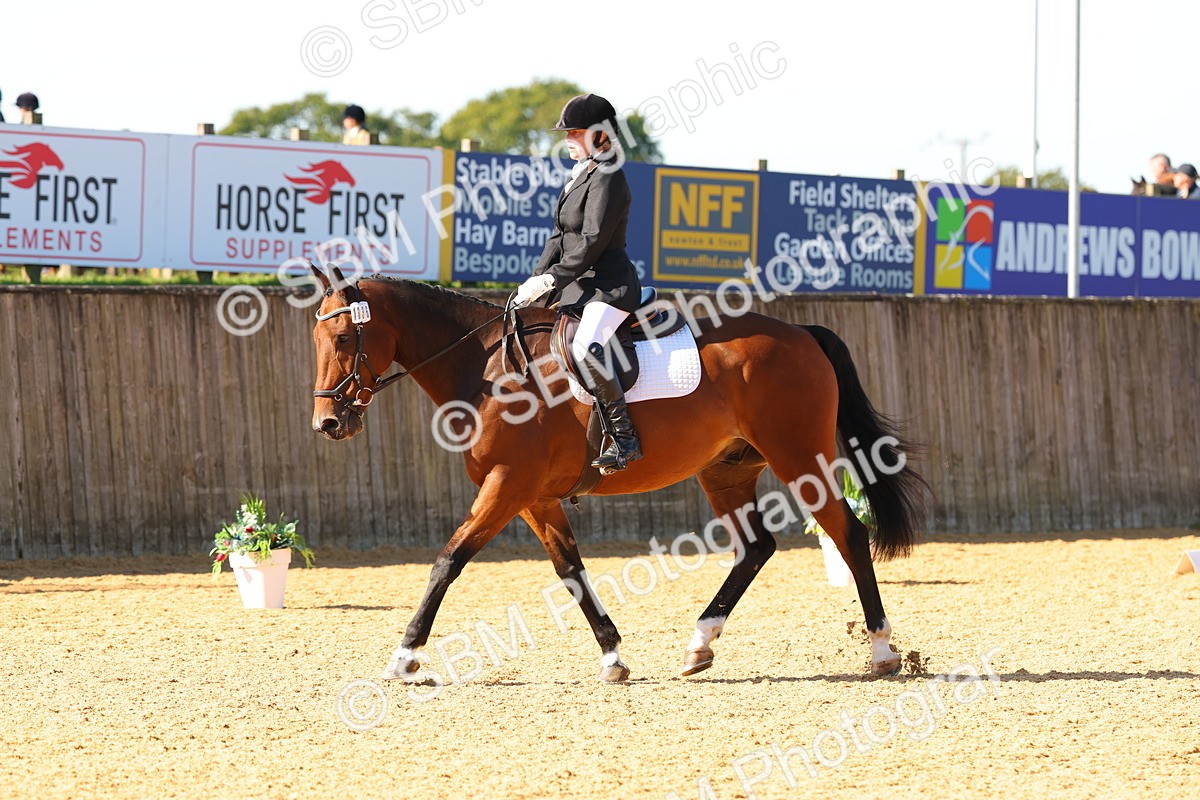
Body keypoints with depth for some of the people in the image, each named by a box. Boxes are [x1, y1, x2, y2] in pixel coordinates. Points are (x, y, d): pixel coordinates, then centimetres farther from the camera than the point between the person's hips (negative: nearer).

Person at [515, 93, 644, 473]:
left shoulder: (608, 179, -13)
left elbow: (593, 242, -19)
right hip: (578, 285, 11)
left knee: (585, 347, -33)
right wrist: (538, 279, 6)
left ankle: (624, 436, -31)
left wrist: (553, 279, -19)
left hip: (610, 285, -11)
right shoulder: (579, 175, 17)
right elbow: (560, 236, 18)